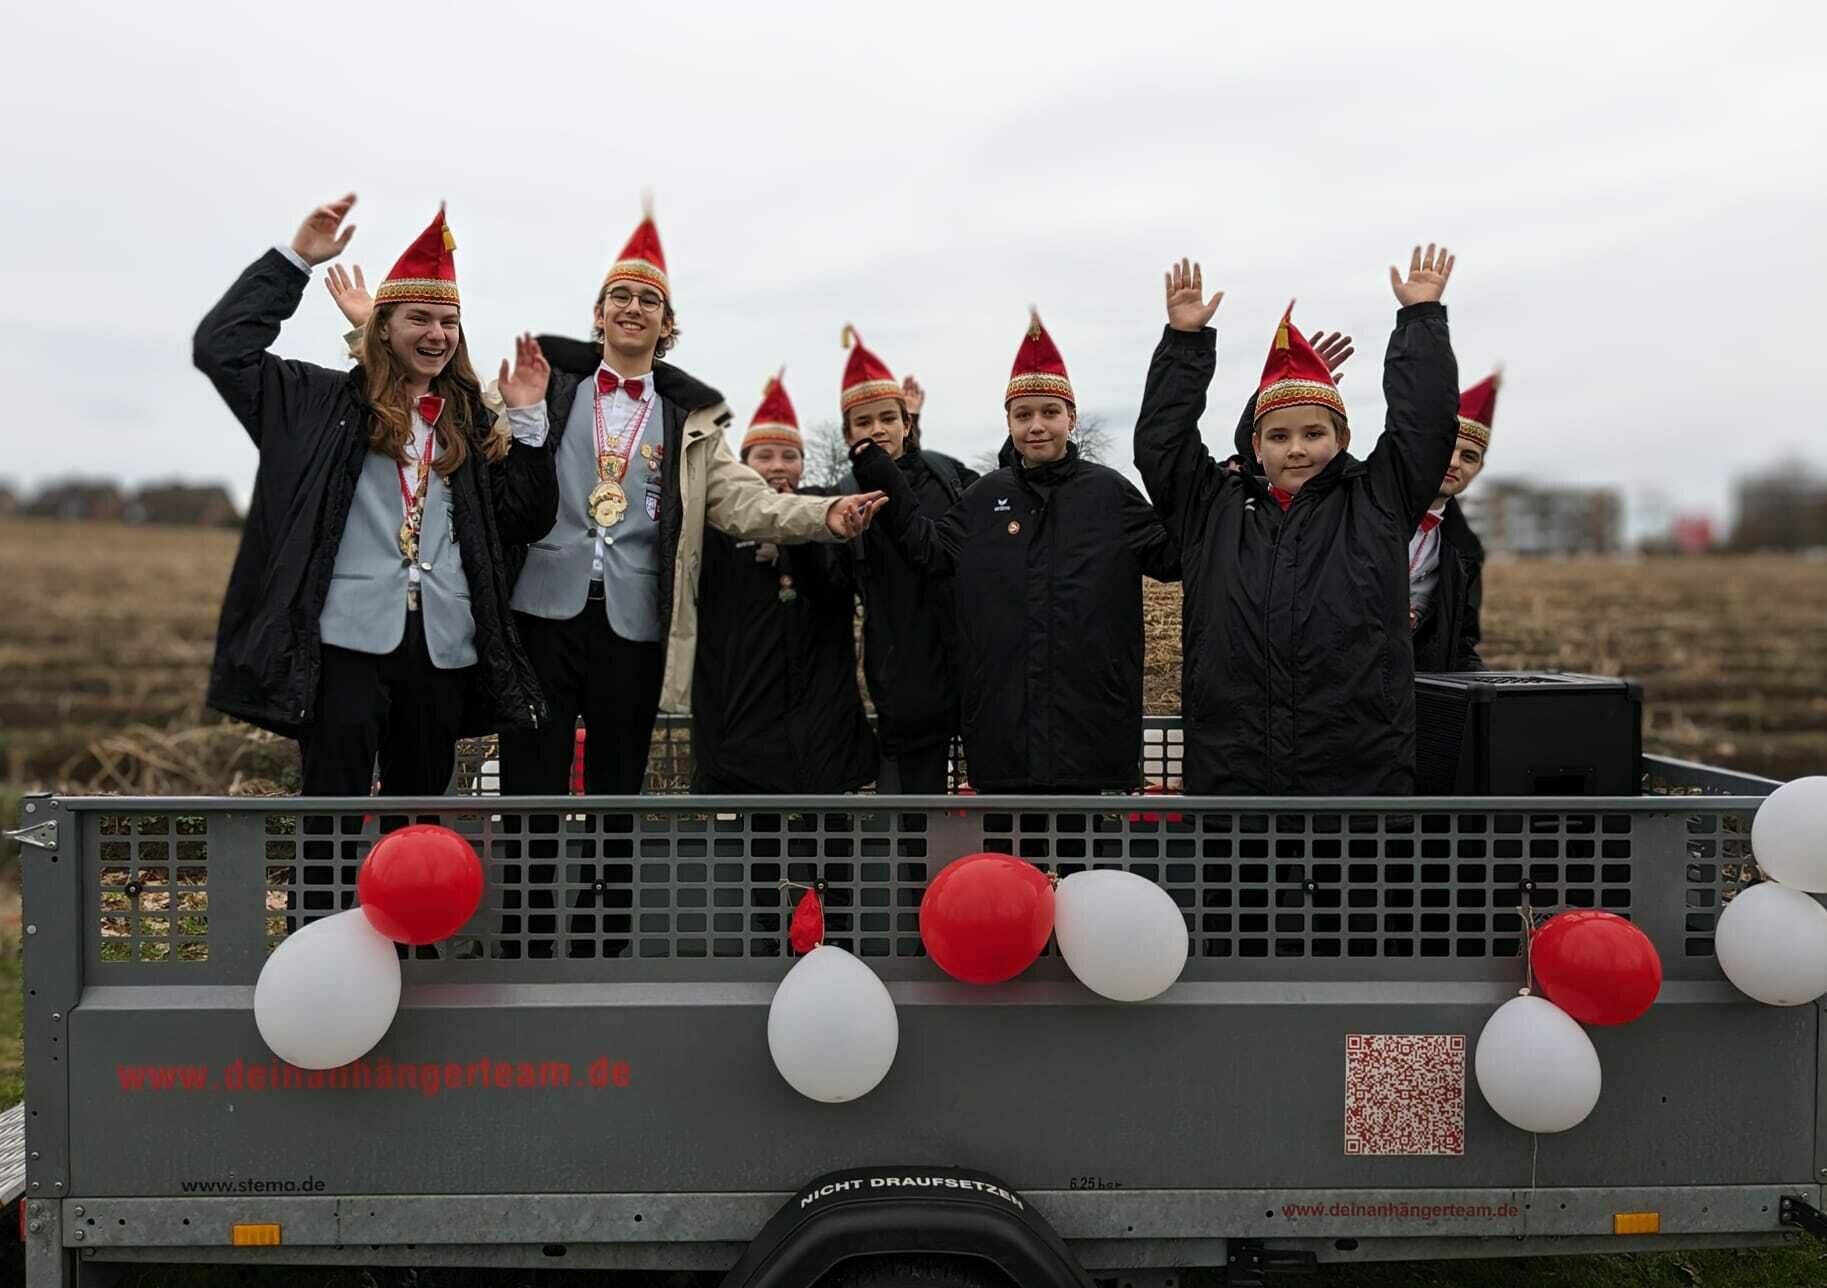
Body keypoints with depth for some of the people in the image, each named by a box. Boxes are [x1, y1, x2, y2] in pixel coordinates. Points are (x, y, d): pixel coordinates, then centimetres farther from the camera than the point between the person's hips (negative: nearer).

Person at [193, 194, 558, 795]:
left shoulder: (471, 424, 14)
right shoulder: (329, 402, 5)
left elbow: (528, 521, 10)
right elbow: (220, 348, -2)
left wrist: (526, 419, 2)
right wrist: (294, 260, -4)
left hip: (442, 648, 4)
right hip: (346, 640, -3)